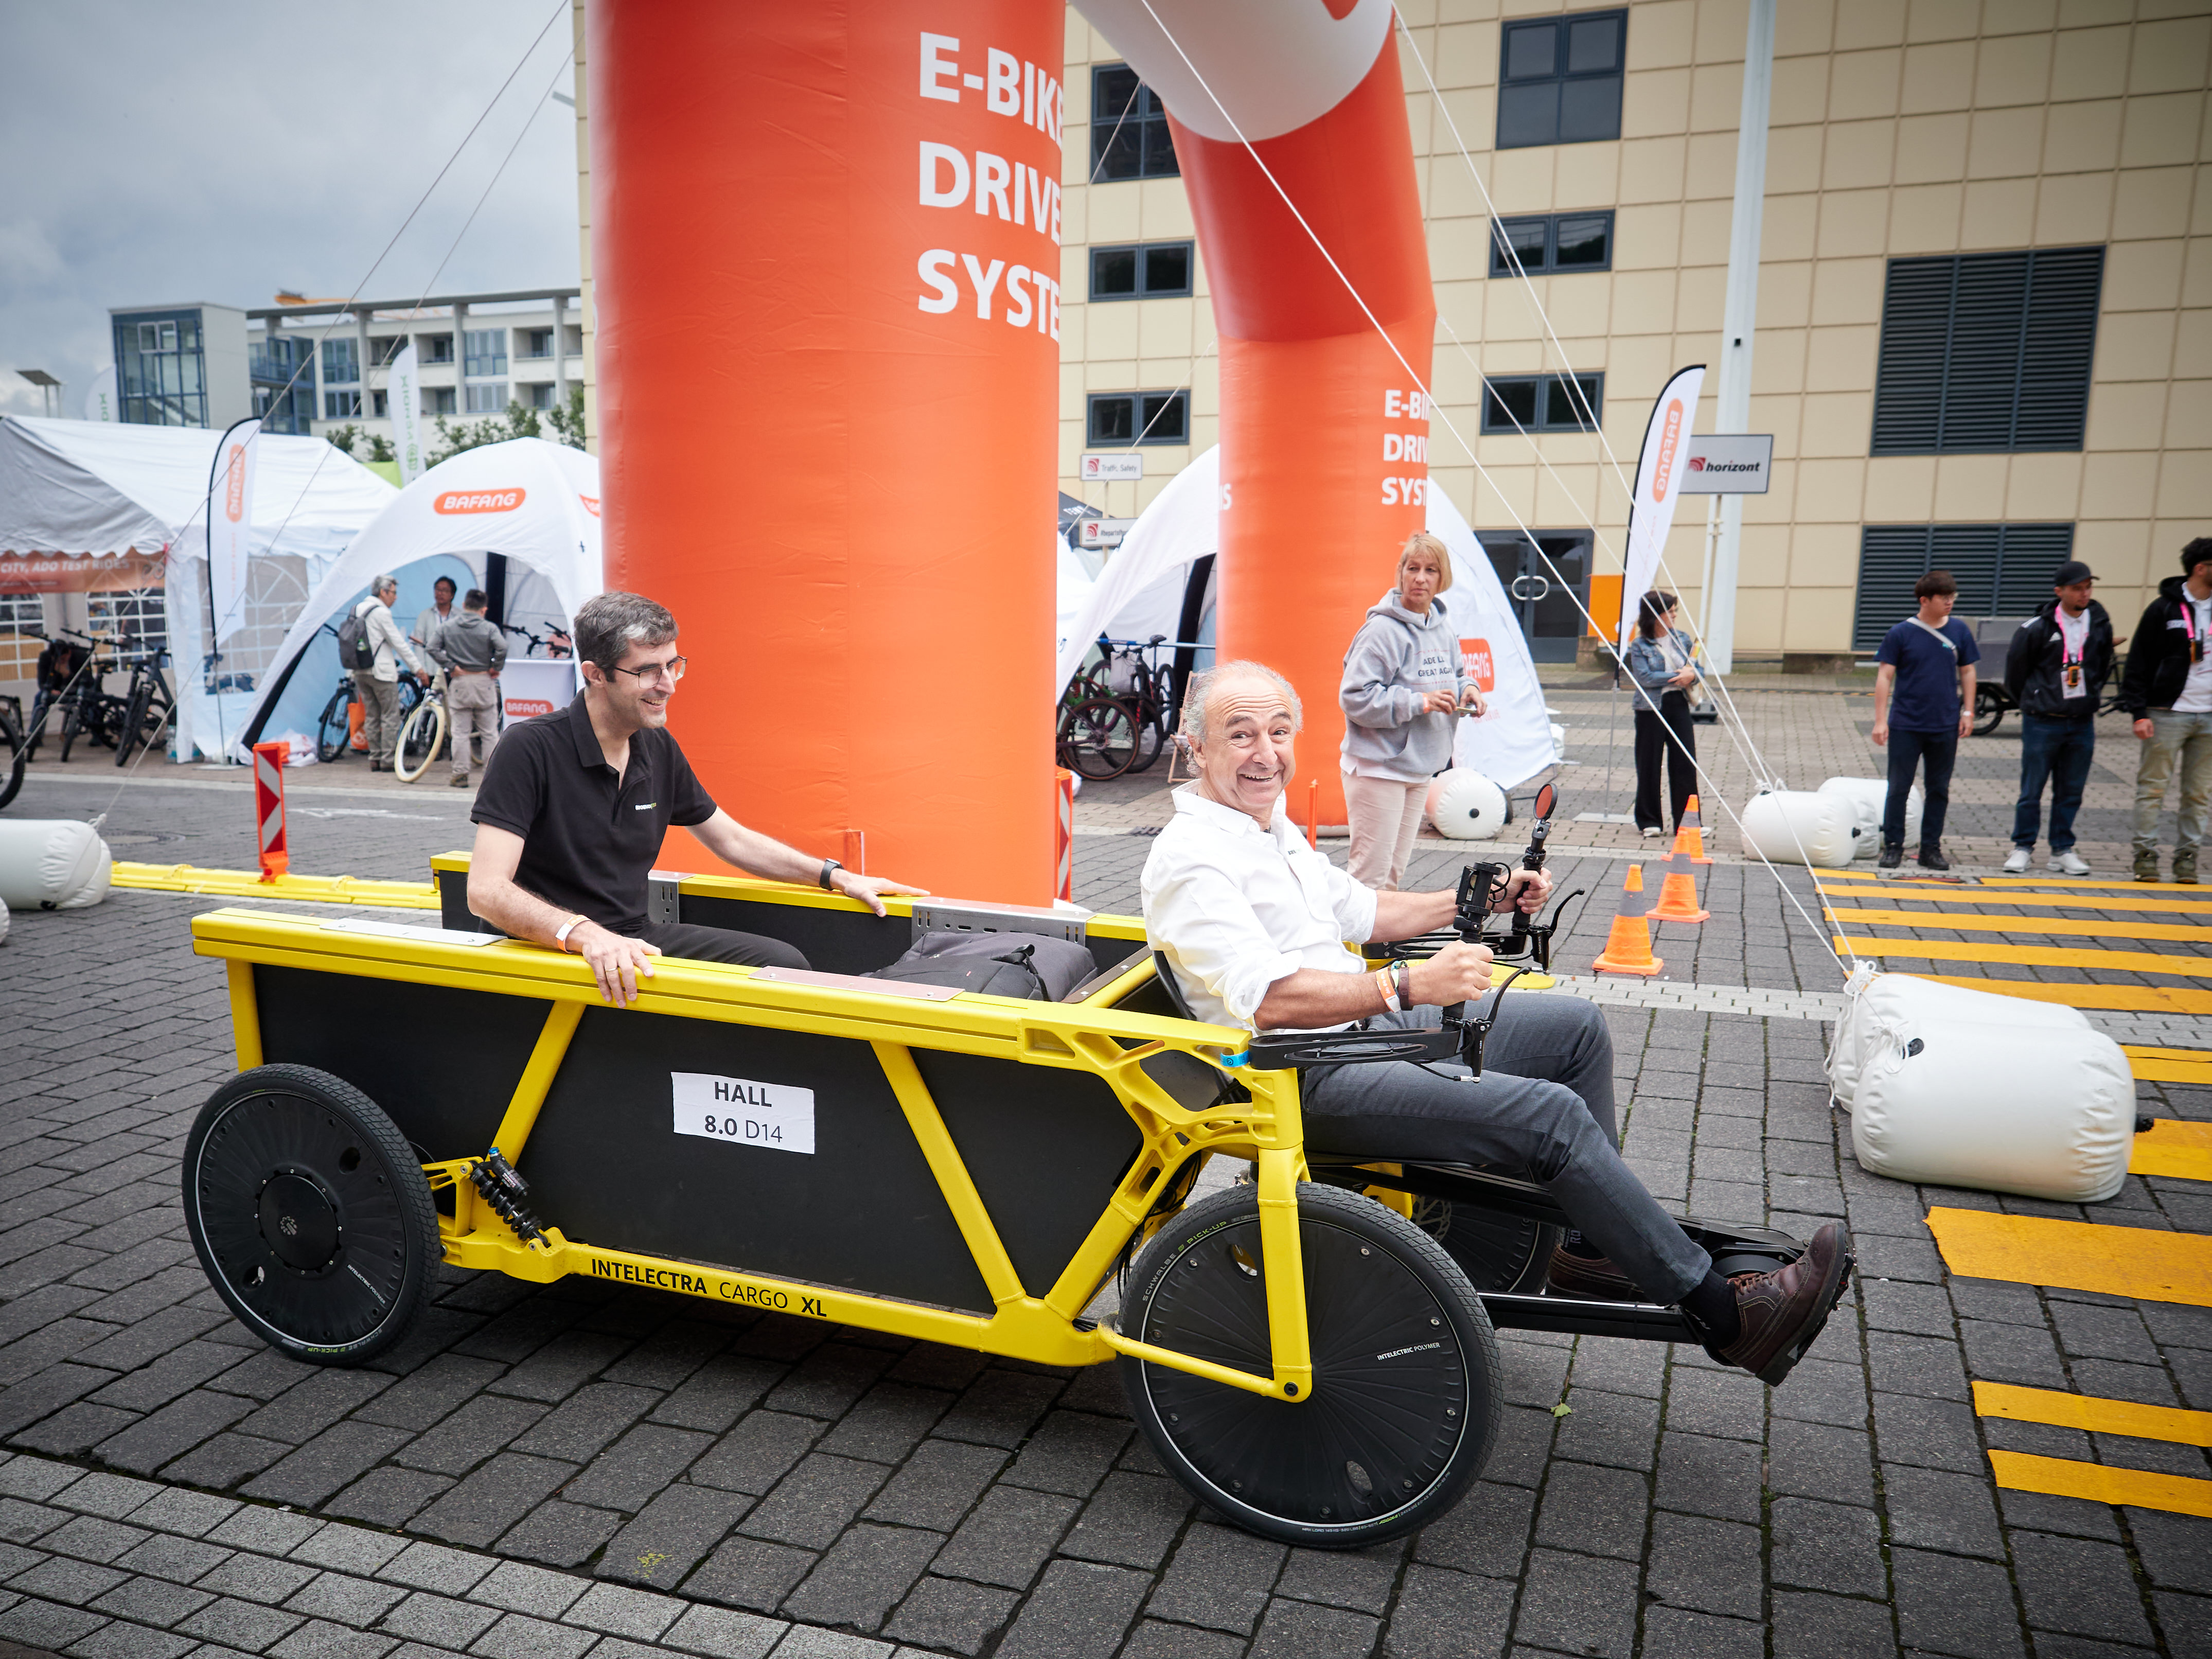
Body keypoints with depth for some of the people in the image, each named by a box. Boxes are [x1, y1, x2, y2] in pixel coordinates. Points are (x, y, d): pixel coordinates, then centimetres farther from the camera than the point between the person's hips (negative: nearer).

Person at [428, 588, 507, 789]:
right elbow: (502, 648, -19)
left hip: (459, 682, 1)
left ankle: (460, 775, 3)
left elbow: (432, 647, -9)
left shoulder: (446, 627, 4)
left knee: (460, 733, 5)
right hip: (484, 682, -1)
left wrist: (451, 667, -5)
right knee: (490, 733, 6)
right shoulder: (489, 628, -2)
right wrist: (495, 669, -6)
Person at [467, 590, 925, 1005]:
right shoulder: (530, 749, -16)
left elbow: (731, 839, 20)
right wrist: (585, 935, -40)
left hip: (634, 937, 7)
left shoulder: (658, 748, 6)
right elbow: (487, 890, -23)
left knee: (784, 963, -7)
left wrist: (836, 876, 14)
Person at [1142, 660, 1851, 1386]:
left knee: (1576, 1027, 10)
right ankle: (1723, 1314, -6)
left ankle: (1588, 1245, 17)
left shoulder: (1273, 825, 13)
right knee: (1550, 1113, -19)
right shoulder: (1189, 859, -18)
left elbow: (1358, 910, 25)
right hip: (1311, 1080, -10)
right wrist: (1410, 986, -36)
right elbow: (1269, 998, -29)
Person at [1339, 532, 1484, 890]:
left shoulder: (1444, 625, 7)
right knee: (1371, 873, -8)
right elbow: (1355, 697, -20)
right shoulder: (1383, 629, -17)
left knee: (1395, 868, 17)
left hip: (1421, 766, 8)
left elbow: (1454, 674, 24)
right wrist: (1419, 702, -23)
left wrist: (1467, 689, 0)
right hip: (1378, 767, -8)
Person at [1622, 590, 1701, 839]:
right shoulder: (1639, 646, -5)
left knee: (1686, 763, 0)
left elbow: (1696, 668, 11)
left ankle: (1687, 820, 8)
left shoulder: (1682, 638, 9)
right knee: (1649, 765, 4)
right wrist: (1678, 676, -15)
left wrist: (1691, 676, -12)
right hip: (1651, 709, -4)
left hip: (1679, 706, 4)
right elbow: (1644, 677, -16)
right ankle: (1650, 821, 15)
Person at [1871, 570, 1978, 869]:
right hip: (1906, 725, -3)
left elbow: (1967, 672, 11)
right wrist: (1880, 720, -8)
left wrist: (1968, 712, 5)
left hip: (1945, 726, 3)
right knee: (1899, 788, 1)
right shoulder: (1901, 633, -5)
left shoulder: (1959, 631, 3)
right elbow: (1885, 676, -4)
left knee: (1939, 790, 8)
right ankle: (1893, 847, 12)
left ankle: (1931, 848, 18)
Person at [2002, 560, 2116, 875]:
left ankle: (2063, 850, 17)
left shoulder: (2101, 624, 4)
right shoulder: (2037, 628, -9)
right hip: (2042, 723, -4)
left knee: (2071, 792, 8)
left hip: (2082, 723, 4)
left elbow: (2104, 667, 20)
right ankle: (2022, 847, 11)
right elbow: (2016, 668, 4)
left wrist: (2089, 697, 15)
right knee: (2032, 790, 0)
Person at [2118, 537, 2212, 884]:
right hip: (2168, 714, -4)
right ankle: (2146, 856, 6)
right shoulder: (2164, 609, -4)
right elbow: (2138, 664, -5)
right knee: (2152, 788, -1)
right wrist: (2139, 712, -12)